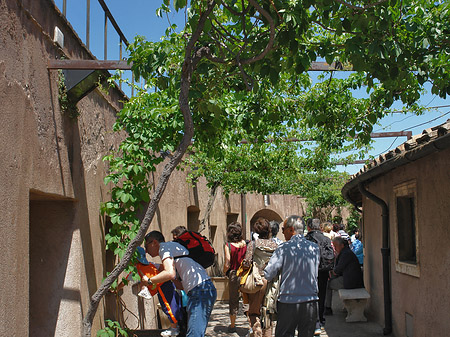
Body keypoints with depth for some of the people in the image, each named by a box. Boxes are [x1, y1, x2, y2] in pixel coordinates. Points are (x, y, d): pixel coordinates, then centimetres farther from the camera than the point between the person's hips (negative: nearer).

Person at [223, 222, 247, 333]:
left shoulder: (228, 245, -11)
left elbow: (227, 264, -12)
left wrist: (224, 272, 7)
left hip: (233, 275, -2)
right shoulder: (245, 243, -4)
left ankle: (232, 325, 22)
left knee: (233, 300, 11)